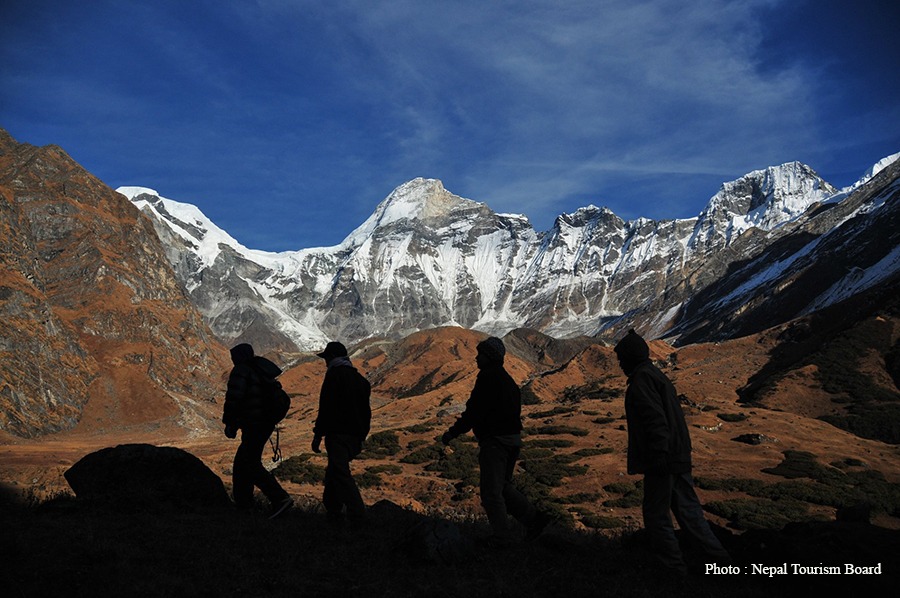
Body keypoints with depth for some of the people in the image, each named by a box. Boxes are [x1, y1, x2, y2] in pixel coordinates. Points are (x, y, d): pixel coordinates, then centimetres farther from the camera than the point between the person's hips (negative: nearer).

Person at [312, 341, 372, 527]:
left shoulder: (334, 375, -7)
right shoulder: (359, 378, 17)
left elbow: (326, 408, -14)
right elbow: (366, 412, 20)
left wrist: (318, 435, -11)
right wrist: (361, 437, 25)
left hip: (338, 434, -8)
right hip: (355, 436, 8)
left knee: (341, 475, -10)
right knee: (333, 471, 20)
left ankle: (358, 517, -18)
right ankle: (333, 511, 24)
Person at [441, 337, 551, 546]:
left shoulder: (487, 377, -14)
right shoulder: (508, 380, 16)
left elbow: (474, 410, -19)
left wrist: (453, 432, -13)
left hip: (494, 440, -9)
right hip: (513, 439, 9)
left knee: (491, 491, 0)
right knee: (503, 486, 20)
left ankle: (501, 536, 4)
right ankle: (533, 517, 12)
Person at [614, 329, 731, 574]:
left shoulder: (641, 381, -14)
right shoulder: (657, 375, 15)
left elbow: (655, 419, -24)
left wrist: (659, 457, -25)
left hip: (661, 461, -9)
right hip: (678, 457, 9)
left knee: (656, 516, 3)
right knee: (688, 510, 15)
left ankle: (675, 568, 10)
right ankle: (721, 558, 15)